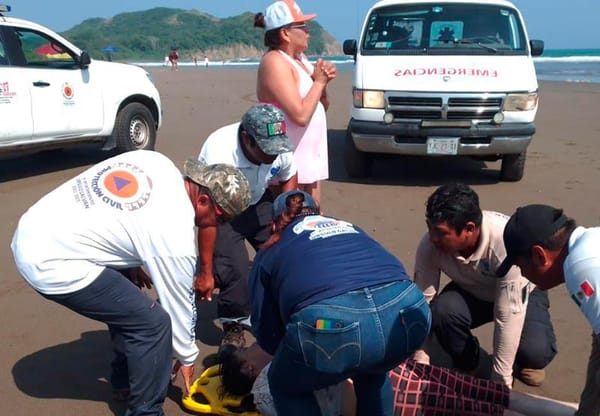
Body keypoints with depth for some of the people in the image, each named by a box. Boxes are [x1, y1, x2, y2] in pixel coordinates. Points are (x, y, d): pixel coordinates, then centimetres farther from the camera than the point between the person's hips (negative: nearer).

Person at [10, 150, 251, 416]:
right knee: (152, 322, -6)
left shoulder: (156, 162, 2)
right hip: (50, 262, -9)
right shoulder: (175, 234, -17)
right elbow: (178, 302, -3)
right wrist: (187, 358, 13)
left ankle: (125, 381, 38)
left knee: (126, 301, 23)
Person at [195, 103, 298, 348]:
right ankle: (233, 326, 4)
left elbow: (289, 179, 2)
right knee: (235, 269, -20)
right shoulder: (219, 154, -37)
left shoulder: (279, 147, -22)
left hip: (258, 202, 5)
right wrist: (205, 272, -26)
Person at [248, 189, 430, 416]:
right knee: (371, 371, 39)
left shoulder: (269, 252, 29)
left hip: (331, 323, -4)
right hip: (407, 310, 5)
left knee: (286, 387, 28)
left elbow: (266, 332, 25)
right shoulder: (348, 227, 39)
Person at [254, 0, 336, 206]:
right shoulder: (275, 62, -17)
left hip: (309, 156, 9)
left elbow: (323, 106, 17)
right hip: (289, 161, -9)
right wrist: (319, 81, -13)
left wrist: (323, 81, -3)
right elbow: (300, 115, -26)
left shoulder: (299, 57, 11)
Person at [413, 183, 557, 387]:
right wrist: (419, 361, -18)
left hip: (520, 293, -2)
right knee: (441, 312, -30)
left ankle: (522, 360, 10)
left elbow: (509, 314, -34)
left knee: (536, 352, -28)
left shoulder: (505, 241, -40)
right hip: (471, 293, 2)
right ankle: (466, 363, 2)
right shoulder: (429, 246, -30)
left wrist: (500, 381, -29)